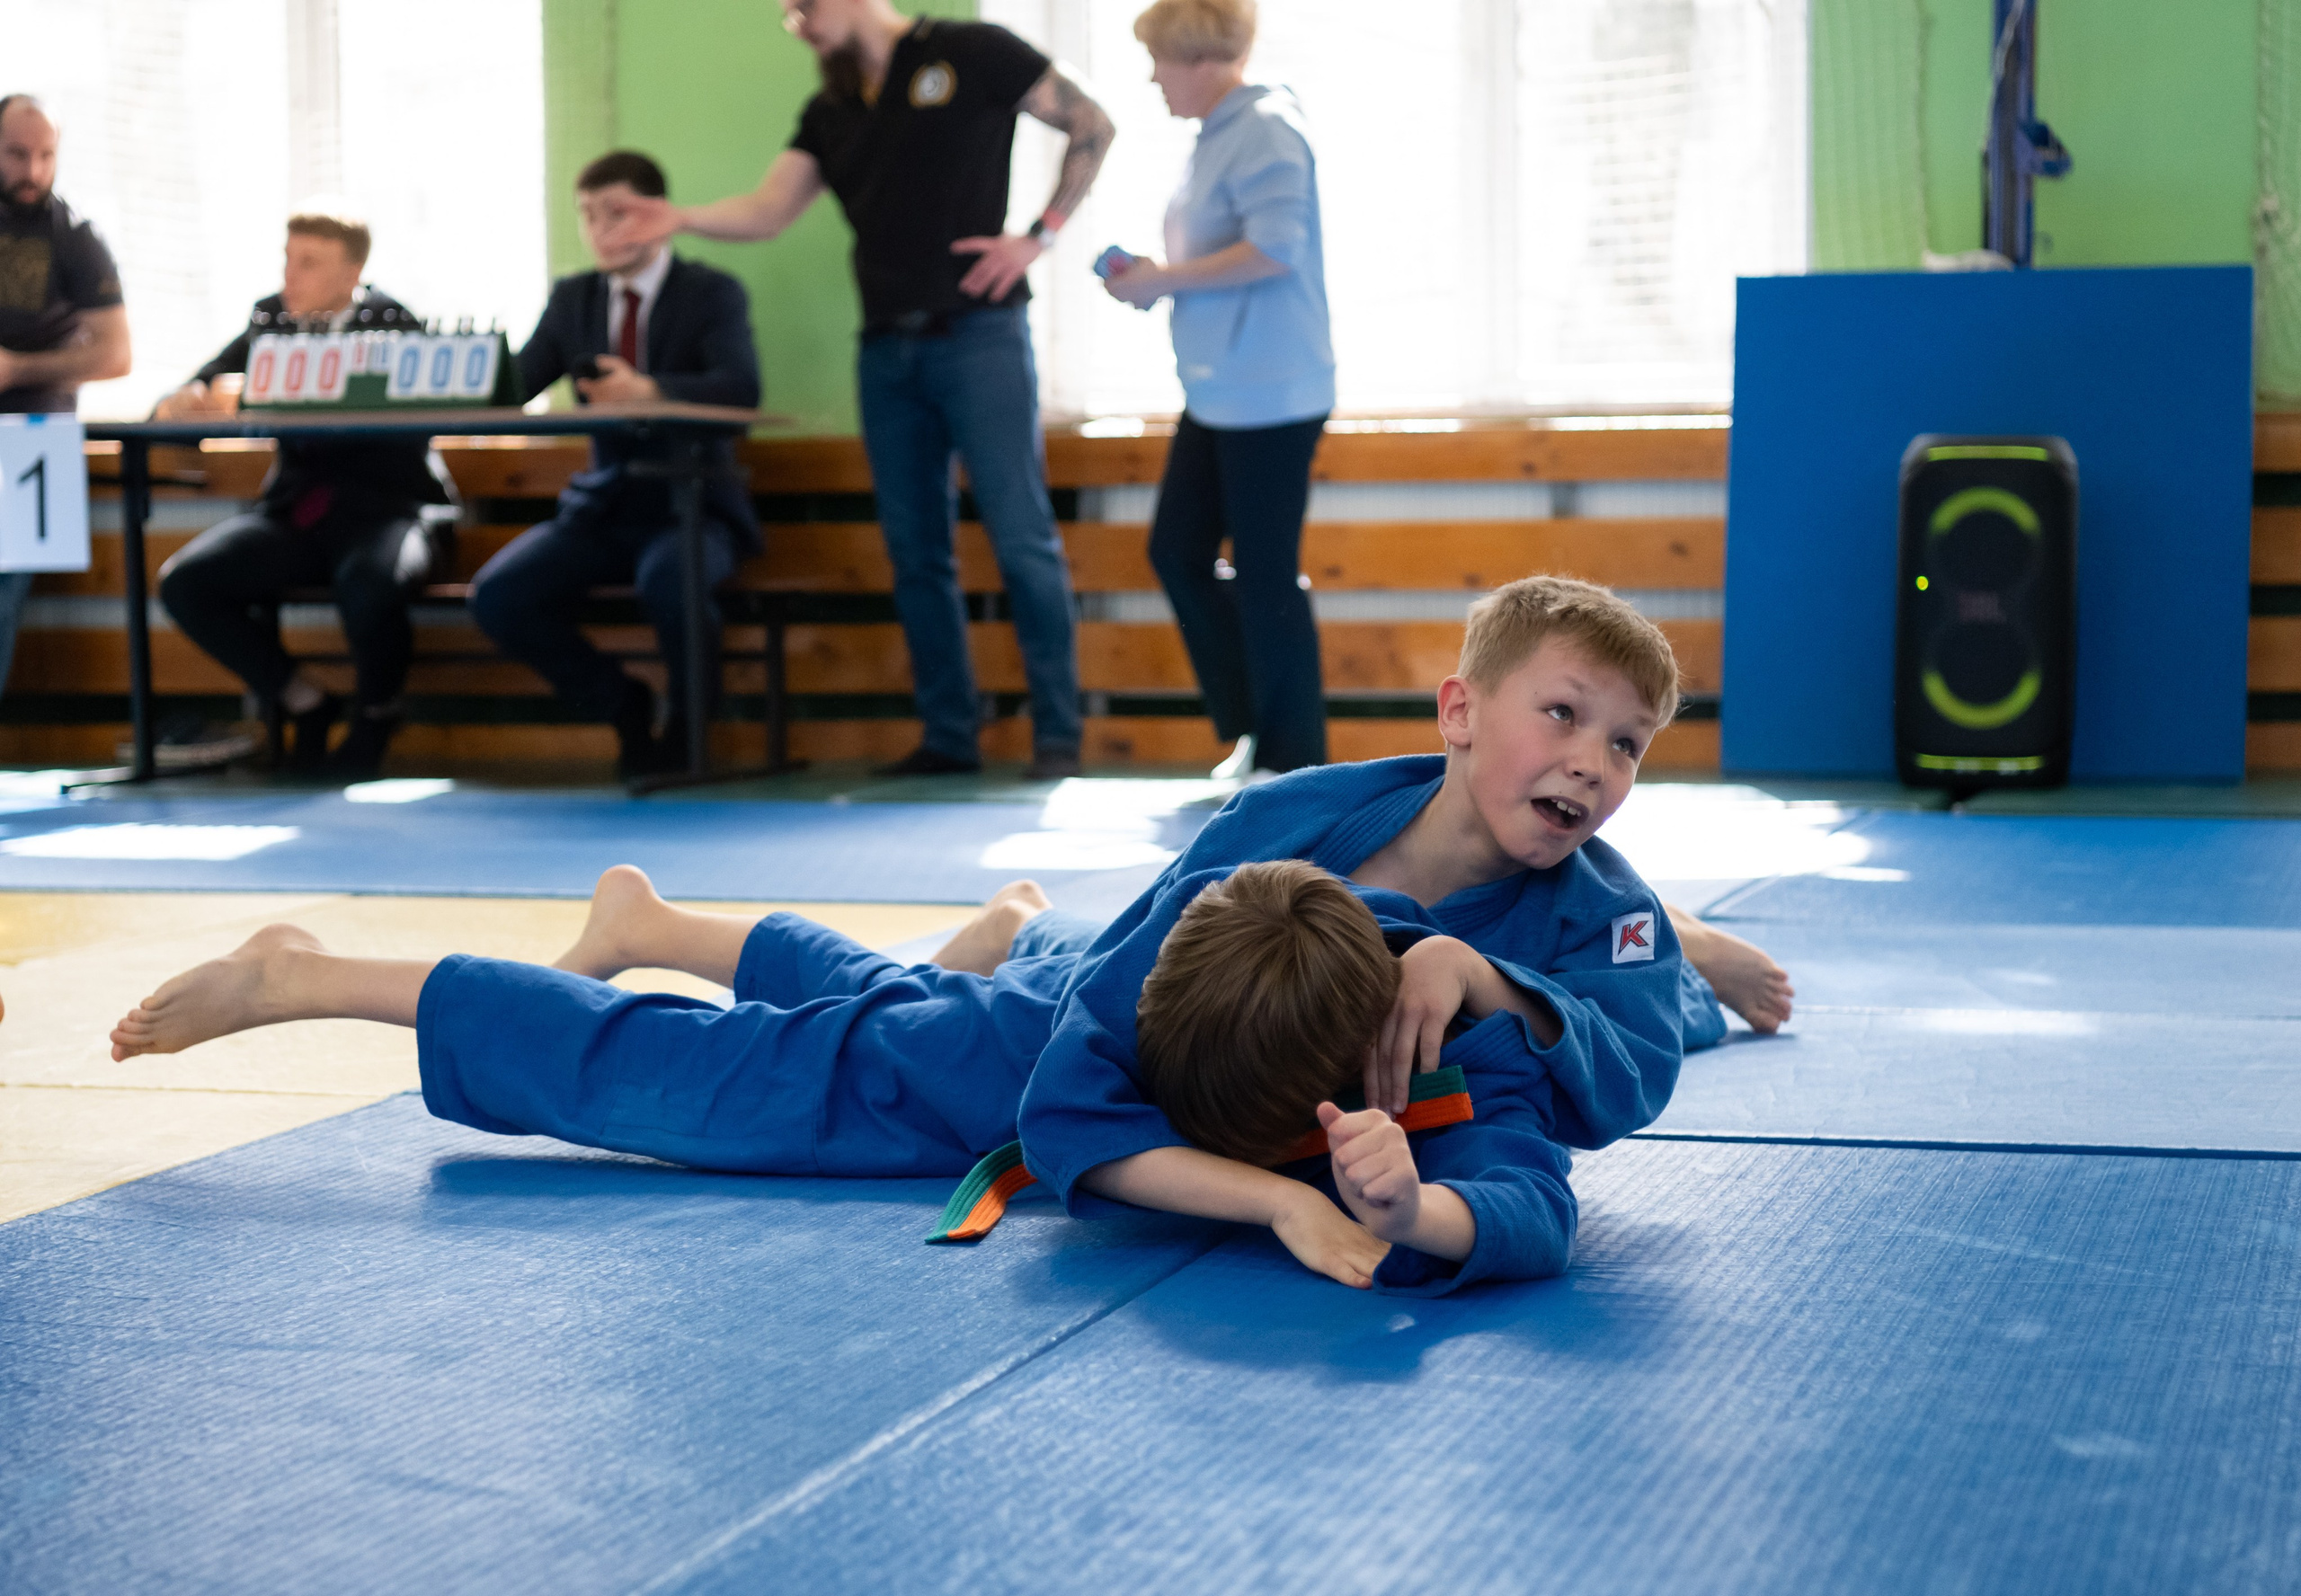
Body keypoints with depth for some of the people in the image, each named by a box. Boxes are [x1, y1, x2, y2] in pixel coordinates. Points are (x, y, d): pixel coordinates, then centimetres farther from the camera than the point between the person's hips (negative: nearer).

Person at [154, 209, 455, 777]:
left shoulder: (392, 323, -5)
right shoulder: (271, 317, 11)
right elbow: (208, 386, 7)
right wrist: (183, 402, -18)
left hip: (387, 508, -5)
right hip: (296, 511, 5)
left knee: (369, 583, -39)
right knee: (183, 583, -17)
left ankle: (376, 714, -6)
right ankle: (306, 703, 0)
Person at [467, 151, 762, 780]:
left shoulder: (713, 293, -1)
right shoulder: (572, 298, 14)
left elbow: (740, 387, -19)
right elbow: (511, 385, 5)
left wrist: (649, 391, -36)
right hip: (603, 508, 5)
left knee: (667, 580, -38)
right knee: (497, 596, -19)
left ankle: (689, 720, -7)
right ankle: (622, 705, 5)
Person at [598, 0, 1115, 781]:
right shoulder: (828, 114, 15)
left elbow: (1091, 126, 1)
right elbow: (768, 210, 3)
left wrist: (1040, 233, -5)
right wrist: (683, 218, -15)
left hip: (978, 335, -6)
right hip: (887, 349, 6)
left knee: (1022, 539, -6)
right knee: (915, 552, 7)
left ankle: (1057, 736, 0)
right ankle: (949, 734, 14)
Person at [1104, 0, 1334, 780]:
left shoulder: (1266, 131, -16)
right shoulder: (1218, 135, 14)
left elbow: (1275, 249, -26)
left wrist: (1166, 279, -17)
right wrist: (1154, 279, 6)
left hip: (1269, 397, -10)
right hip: (1217, 393, 10)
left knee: (1266, 578, -3)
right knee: (1177, 552, 11)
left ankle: (1295, 761, 8)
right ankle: (1251, 726, 21)